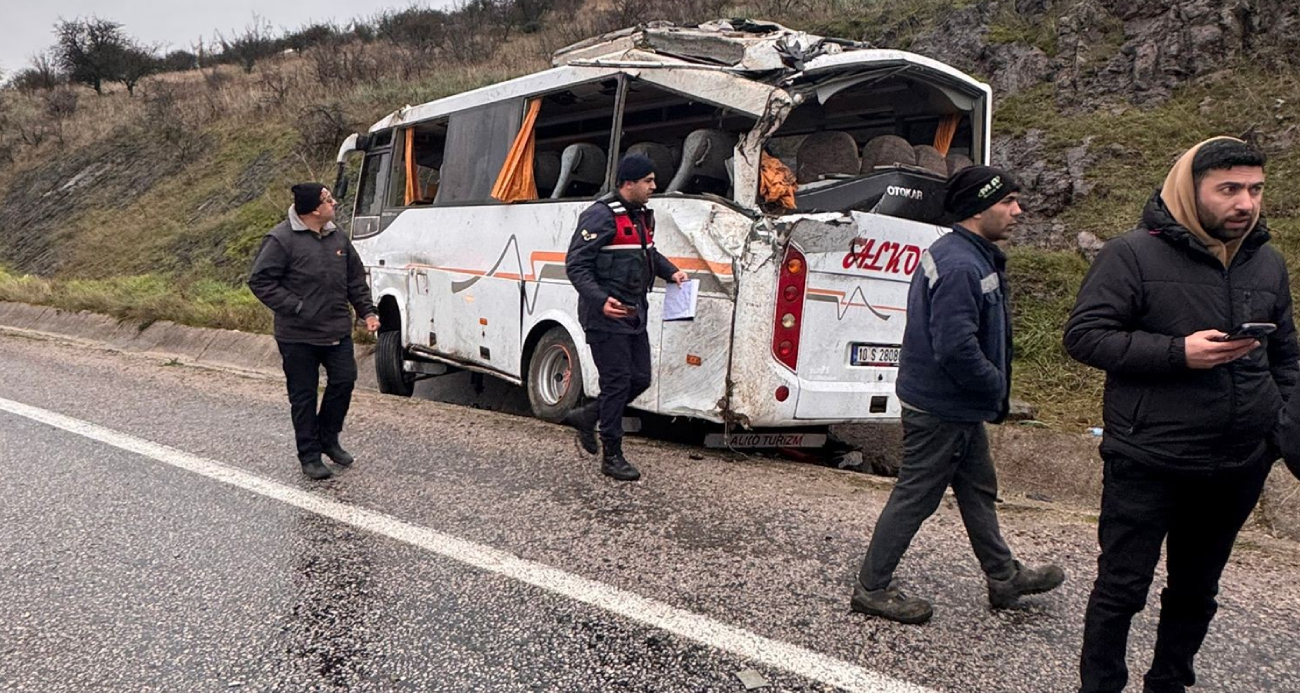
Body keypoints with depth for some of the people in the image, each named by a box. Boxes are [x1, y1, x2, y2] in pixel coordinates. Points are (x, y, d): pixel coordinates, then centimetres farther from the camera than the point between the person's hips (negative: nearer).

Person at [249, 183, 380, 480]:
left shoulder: (337, 237, 9)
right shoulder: (281, 240, -13)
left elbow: (355, 278, 18)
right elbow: (259, 281, -12)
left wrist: (367, 311, 10)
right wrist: (295, 307, -17)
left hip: (337, 331, 6)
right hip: (298, 336, -6)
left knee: (344, 380, 6)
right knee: (303, 394, 4)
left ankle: (328, 438, 28)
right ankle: (310, 456, 16)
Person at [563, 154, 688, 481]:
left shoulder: (644, 215, 14)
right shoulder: (600, 216, -14)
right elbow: (575, 265, -17)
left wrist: (671, 272, 12)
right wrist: (601, 300, -28)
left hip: (634, 313, 9)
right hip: (606, 316, -9)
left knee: (640, 379, 10)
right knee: (617, 382, -4)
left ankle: (586, 417, 30)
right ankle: (612, 457, 9)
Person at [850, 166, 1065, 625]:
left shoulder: (973, 256, 11)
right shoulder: (960, 267, -24)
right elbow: (956, 348, -31)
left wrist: (994, 392, 11)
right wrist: (996, 387, -15)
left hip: (959, 405, 11)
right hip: (941, 409, -11)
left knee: (978, 488, 21)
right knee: (916, 497, 0)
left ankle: (1004, 577, 37)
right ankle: (872, 588, 13)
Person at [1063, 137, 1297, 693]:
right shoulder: (1134, 254, -9)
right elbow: (1083, 336, -14)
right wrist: (1178, 353, -22)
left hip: (1239, 468, 6)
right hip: (1147, 465, -6)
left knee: (1196, 590, 18)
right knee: (1121, 587, 3)